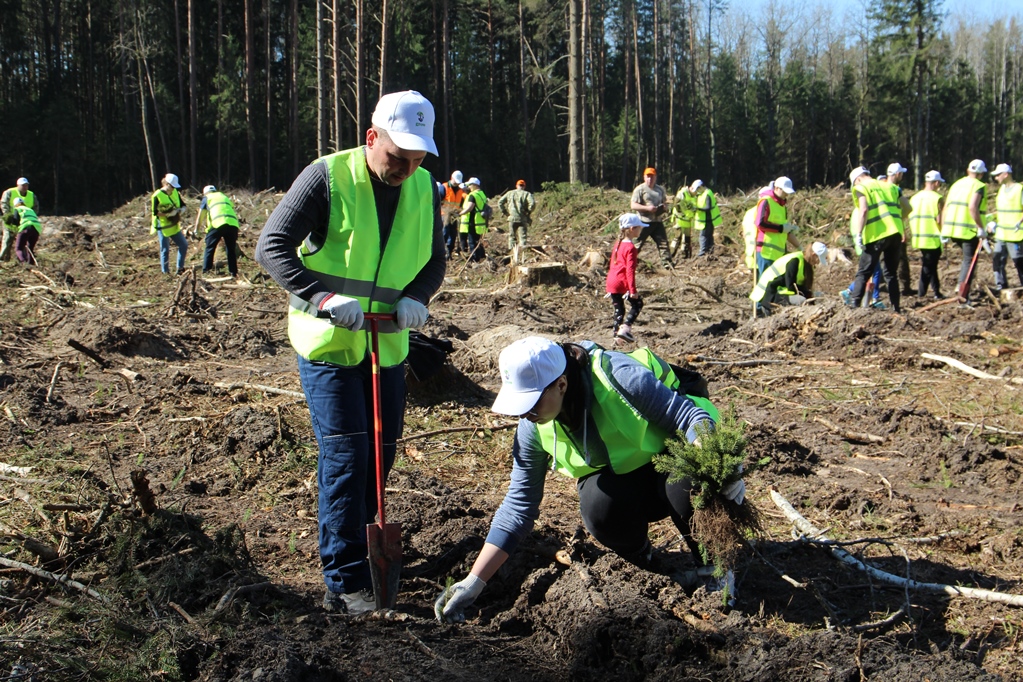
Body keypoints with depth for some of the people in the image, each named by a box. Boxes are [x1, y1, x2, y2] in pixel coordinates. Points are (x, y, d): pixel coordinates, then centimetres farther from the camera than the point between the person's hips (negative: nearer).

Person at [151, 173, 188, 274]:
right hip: (163, 227, -7)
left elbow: (183, 205, 11)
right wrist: (169, 214, -26)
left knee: (184, 245, 7)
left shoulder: (175, 192, 4)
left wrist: (180, 210, -12)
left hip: (174, 226, 7)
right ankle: (165, 272, 9)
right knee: (165, 250, -1)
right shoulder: (157, 196, -16)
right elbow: (155, 212, -18)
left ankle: (180, 268, 19)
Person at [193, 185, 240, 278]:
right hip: (233, 224, 4)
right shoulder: (225, 197, 35)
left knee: (210, 248, 7)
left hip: (218, 223, -4)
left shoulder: (207, 197, 22)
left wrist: (196, 229, 28)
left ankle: (206, 271, 1)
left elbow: (200, 215, 20)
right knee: (231, 249, 15)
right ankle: (234, 273, 14)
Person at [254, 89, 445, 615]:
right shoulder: (327, 177, -15)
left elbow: (435, 260, 11)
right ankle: (345, 582, -5)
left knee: (382, 447, 14)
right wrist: (323, 298, -32)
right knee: (345, 453, -9)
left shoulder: (425, 189, 2)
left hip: (387, 344, 6)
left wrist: (415, 297, -11)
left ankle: (358, 542, 34)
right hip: (328, 341, -6)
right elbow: (271, 245, -19)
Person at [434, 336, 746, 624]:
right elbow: (519, 503, -9)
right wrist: (473, 583, -13)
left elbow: (691, 415, -26)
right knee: (599, 508, -32)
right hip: (621, 480, 3)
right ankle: (638, 557, 3)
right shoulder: (533, 429, -15)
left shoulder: (617, 376, -31)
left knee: (688, 484, -38)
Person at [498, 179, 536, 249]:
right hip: (522, 218, -2)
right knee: (522, 236, -1)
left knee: (512, 236, 11)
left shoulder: (510, 193, 11)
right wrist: (529, 212, 1)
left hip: (512, 218, 2)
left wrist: (505, 212, 13)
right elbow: (532, 203, -14)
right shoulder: (527, 194, 2)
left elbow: (500, 202, 8)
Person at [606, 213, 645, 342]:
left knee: (618, 308, 15)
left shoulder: (618, 244, 14)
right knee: (637, 303, 6)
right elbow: (630, 270, -18)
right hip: (622, 282, -8)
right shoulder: (630, 247, -13)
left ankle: (617, 331, 16)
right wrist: (633, 290, -19)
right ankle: (625, 328, -5)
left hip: (611, 281, 8)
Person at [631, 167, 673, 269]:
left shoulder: (660, 189, 15)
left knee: (663, 243, 2)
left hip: (657, 222, 5)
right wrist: (647, 208, -20)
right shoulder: (640, 189, -4)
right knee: (637, 245, -2)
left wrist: (663, 208, 3)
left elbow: (664, 202, 27)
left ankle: (667, 264, 4)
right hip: (644, 222, -5)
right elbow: (633, 206, -10)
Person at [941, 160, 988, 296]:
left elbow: (945, 208, 14)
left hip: (952, 228, 7)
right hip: (969, 230, -7)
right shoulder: (979, 186, -6)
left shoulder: (957, 184, 16)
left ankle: (961, 286, 18)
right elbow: (972, 207, -21)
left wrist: (944, 231, 17)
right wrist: (981, 228, -17)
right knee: (969, 261, 0)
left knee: (968, 258, 26)